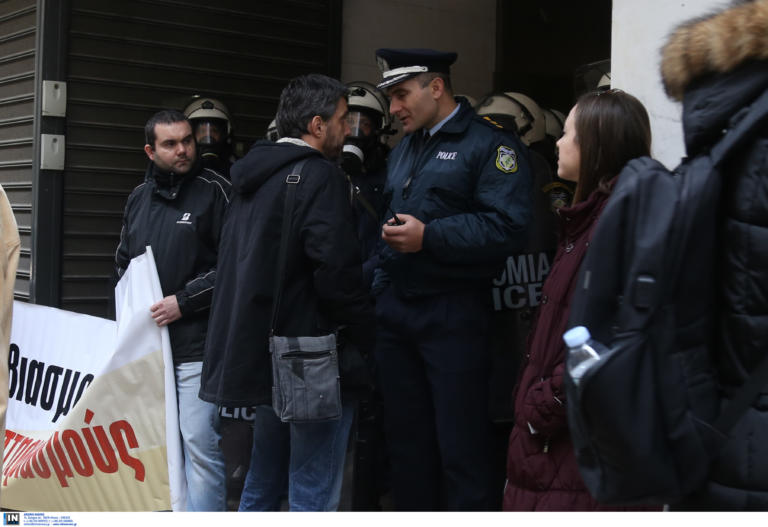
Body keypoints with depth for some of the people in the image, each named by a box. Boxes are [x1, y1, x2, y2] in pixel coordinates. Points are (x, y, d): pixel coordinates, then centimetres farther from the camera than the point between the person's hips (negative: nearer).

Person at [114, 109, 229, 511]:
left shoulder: (215, 191, -5)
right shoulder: (139, 198, 14)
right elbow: (123, 264, 25)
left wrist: (183, 302, -13)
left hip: (196, 345, -6)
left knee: (199, 442, -8)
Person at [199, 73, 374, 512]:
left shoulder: (255, 177, 15)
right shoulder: (320, 176, -12)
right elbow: (337, 269, -21)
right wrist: (366, 332, -9)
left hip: (261, 351, 9)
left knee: (263, 483, 18)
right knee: (314, 495, -3)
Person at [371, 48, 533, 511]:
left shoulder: (489, 145, -8)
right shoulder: (404, 150, 19)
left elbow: (508, 227, -19)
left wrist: (429, 236, -21)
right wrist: (381, 290, 14)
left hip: (453, 316, -8)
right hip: (396, 312, 8)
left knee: (461, 450, -3)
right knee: (407, 441, 15)